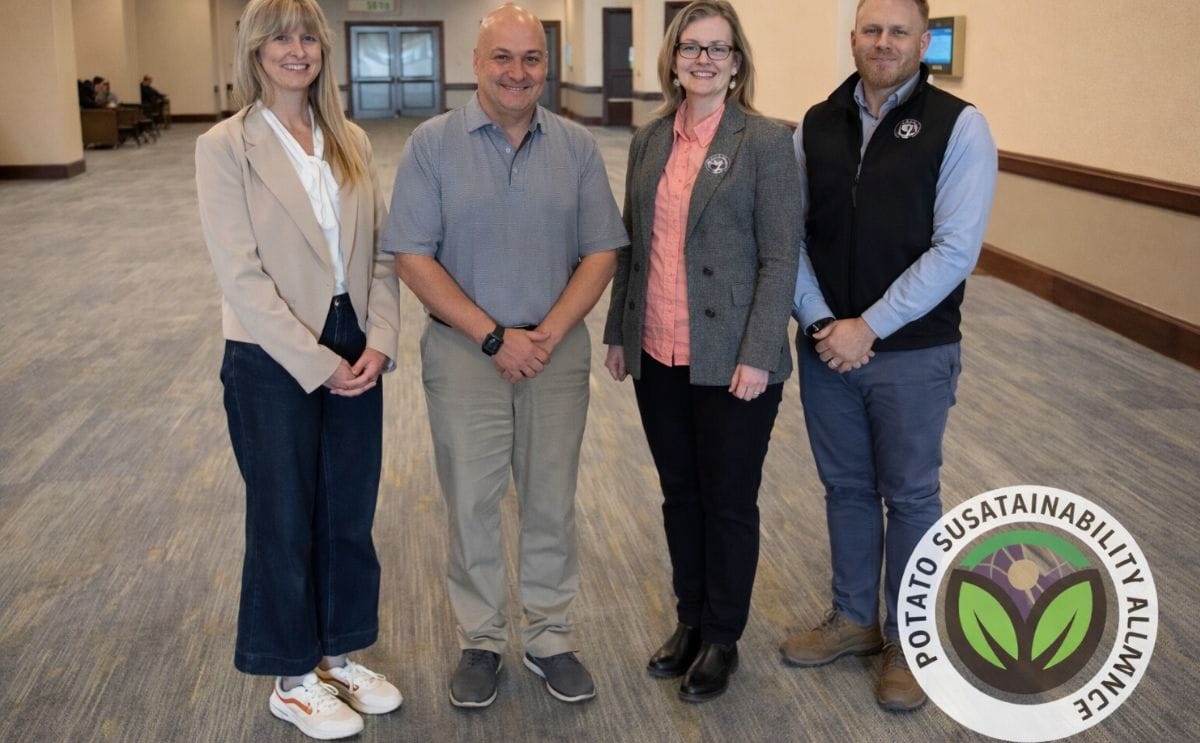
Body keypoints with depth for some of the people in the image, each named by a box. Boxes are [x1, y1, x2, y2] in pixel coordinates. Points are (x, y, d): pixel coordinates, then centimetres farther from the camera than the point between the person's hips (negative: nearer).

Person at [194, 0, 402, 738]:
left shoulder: (352, 143, 6)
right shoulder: (225, 147, -8)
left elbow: (381, 251, 5)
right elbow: (241, 273, -14)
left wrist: (378, 341, -8)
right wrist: (316, 363, -16)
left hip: (354, 351, 5)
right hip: (274, 360, -4)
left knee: (350, 513, 14)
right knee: (285, 519, 9)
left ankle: (339, 654, 34)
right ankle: (293, 679, 27)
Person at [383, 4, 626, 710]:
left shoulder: (578, 147, 3)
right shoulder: (433, 144, -3)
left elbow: (601, 253, 2)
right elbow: (414, 256, -8)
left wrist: (549, 334, -11)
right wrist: (494, 337, -13)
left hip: (557, 352, 2)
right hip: (465, 353, -1)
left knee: (552, 503, 10)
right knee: (472, 504, 7)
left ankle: (552, 636, 26)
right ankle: (482, 641, 24)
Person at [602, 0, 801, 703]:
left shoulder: (765, 140, -9)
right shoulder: (650, 140, 8)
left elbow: (781, 256, -11)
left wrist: (757, 356, -16)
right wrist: (619, 333, 11)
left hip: (731, 362, -5)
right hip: (658, 358, 5)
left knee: (729, 503, 8)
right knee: (680, 495, 17)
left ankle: (723, 639, 26)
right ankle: (690, 621, 35)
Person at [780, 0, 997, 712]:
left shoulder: (958, 126, -9)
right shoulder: (817, 125, 3)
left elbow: (955, 250, -15)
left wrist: (869, 327, -17)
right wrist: (820, 321, -12)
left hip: (913, 354, -3)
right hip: (827, 349, 4)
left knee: (910, 495, 9)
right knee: (846, 488, 16)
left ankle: (909, 639, 27)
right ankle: (854, 618, 35)